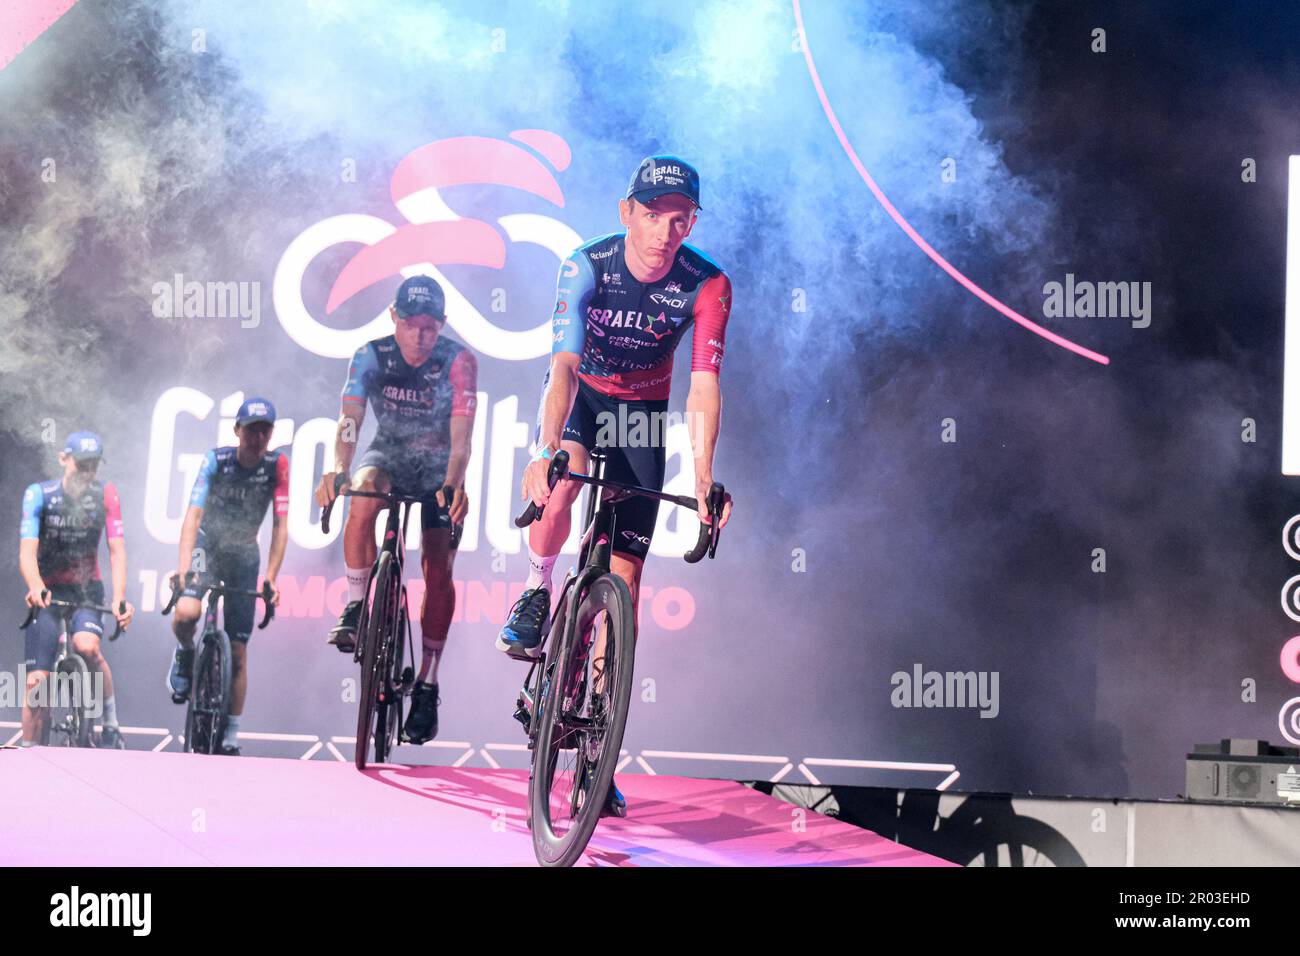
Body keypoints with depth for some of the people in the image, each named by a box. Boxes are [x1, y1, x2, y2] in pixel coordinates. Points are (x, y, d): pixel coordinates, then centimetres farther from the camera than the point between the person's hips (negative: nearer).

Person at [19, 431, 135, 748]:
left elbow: (117, 551, -15)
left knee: (88, 646, -30)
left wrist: (119, 600, -31)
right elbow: (27, 551, -23)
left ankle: (111, 725, -15)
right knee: (37, 681, -7)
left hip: (86, 589, 0)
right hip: (47, 592, 0)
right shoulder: (38, 494, -14)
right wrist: (36, 588, -44)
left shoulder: (105, 494, -10)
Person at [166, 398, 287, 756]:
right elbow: (193, 515, -26)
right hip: (207, 546, -2)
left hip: (244, 555, 2)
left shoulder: (276, 465, -15)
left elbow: (280, 525, -15)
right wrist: (182, 566, -38)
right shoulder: (216, 459, -18)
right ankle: (185, 653, 3)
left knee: (238, 653, 2)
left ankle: (230, 737, 11)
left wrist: (272, 577, -25)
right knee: (186, 612, -32)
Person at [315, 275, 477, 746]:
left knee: (438, 570, -7)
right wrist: (338, 467, -48)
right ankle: (355, 609, -21)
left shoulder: (459, 362, -22)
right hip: (388, 455, 1)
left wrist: (454, 484, -49)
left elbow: (461, 436, -30)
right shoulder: (371, 357, -17)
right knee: (364, 496, -34)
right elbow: (349, 420, -29)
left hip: (440, 470, -1)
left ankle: (427, 686, 3)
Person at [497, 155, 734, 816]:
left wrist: (703, 477, -39)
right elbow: (564, 365, -35)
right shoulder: (587, 265, -25)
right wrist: (547, 451, -50)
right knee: (561, 479, -38)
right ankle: (537, 593, -9)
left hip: (641, 414, 1)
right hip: (578, 397, -1)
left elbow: (703, 385, -26)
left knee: (623, 576, -5)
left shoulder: (707, 285, -22)